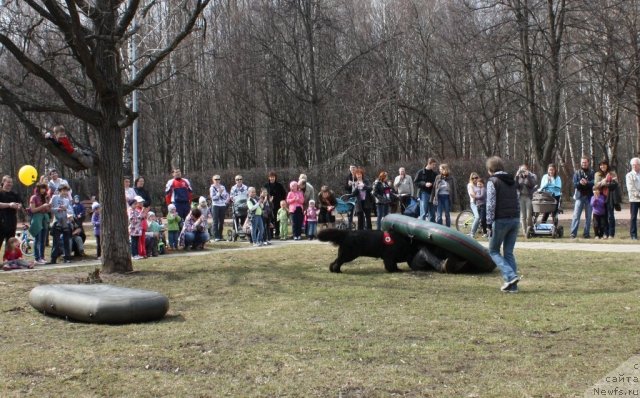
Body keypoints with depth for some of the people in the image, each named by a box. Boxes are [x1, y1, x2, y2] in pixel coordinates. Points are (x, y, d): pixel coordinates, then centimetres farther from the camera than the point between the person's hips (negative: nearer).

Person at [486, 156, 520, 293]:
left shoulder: (492, 181, -5)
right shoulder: (512, 181, 16)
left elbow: (491, 204, -12)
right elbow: (517, 202, 17)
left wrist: (489, 223, -9)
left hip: (501, 220, -6)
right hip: (515, 220, 6)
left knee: (493, 251, 7)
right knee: (509, 252, 11)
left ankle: (510, 276, -11)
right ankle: (512, 285, 6)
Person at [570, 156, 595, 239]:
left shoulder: (592, 173, 6)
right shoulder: (577, 173, 9)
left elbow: (594, 183, -8)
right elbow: (575, 184, -2)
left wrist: (586, 183, -25)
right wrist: (580, 183, -23)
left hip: (589, 197, 0)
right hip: (580, 196, 0)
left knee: (588, 216, 5)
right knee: (576, 215, -7)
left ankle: (586, 233, 10)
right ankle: (573, 233, -9)